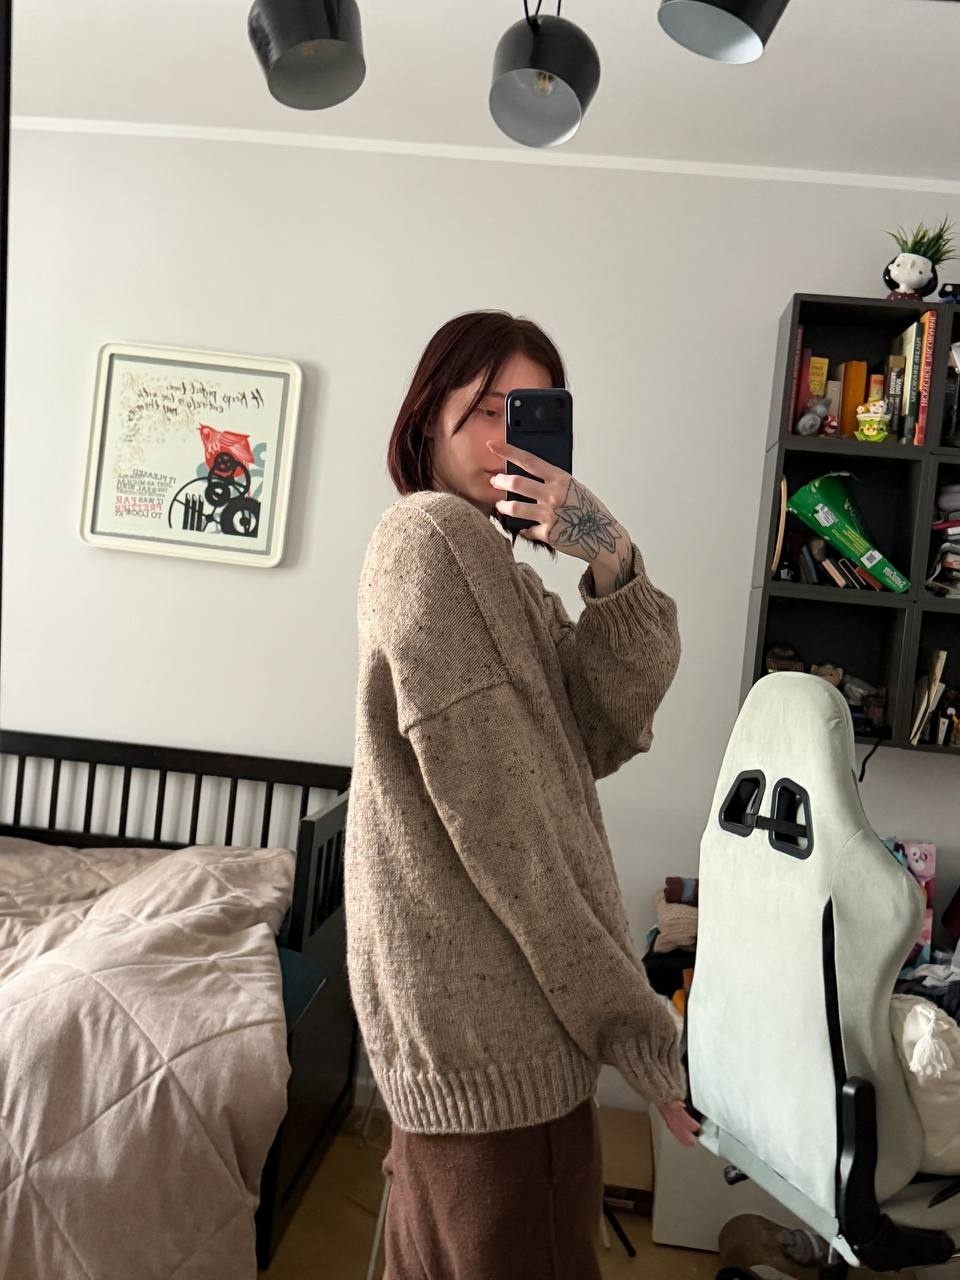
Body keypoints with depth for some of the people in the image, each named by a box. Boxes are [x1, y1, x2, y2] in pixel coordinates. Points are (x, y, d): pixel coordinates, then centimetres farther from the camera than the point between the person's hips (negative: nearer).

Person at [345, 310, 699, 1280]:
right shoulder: (431, 535, -13)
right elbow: (495, 810, -19)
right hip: (491, 1002, -9)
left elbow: (609, 731, 0)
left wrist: (612, 566, -14)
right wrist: (625, 1012, -16)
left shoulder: (498, 564, 16)